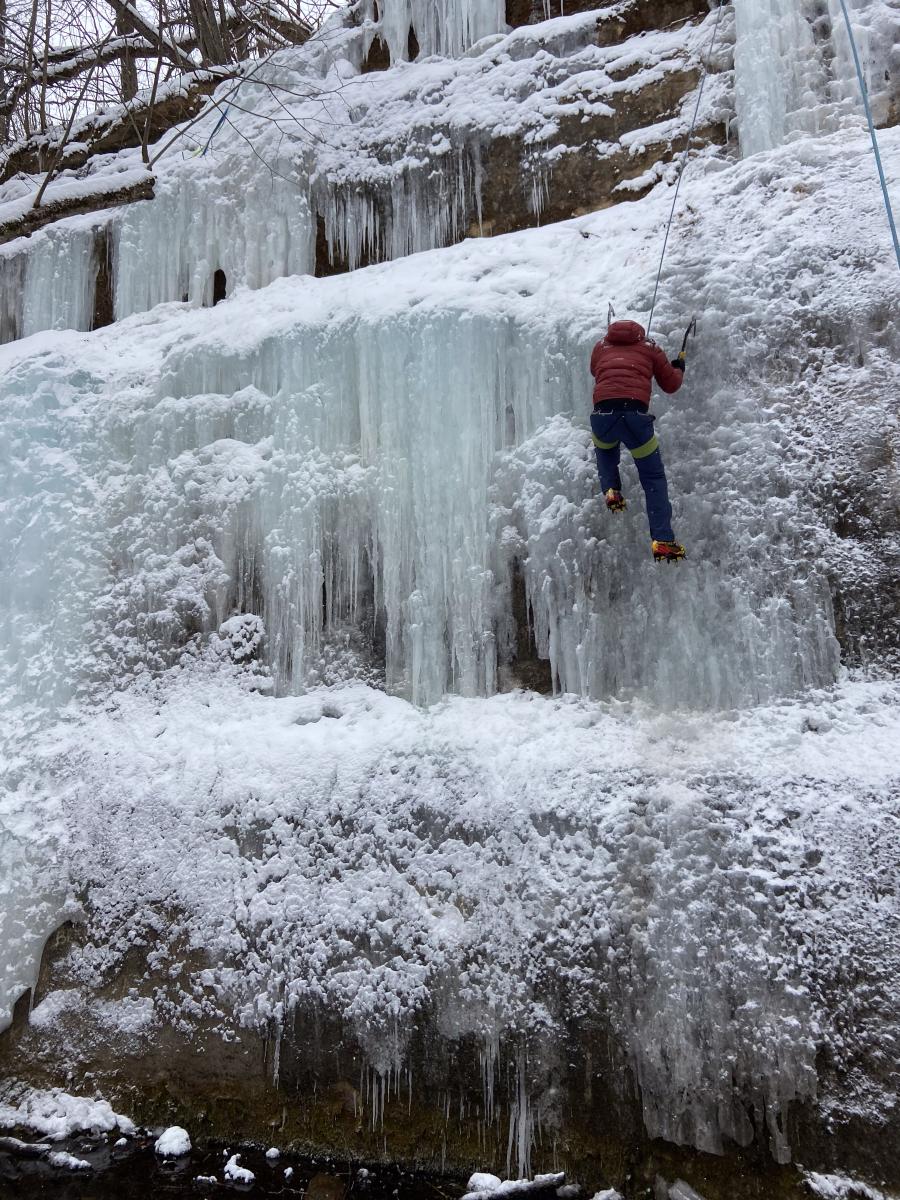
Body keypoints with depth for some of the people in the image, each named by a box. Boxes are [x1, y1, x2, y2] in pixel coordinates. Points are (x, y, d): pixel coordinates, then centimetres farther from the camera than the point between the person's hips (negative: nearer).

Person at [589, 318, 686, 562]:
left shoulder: (601, 346, 25)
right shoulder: (649, 348, 22)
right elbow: (671, 384, 27)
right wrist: (679, 368, 48)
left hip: (602, 414, 2)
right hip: (635, 415, -1)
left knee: (605, 451, 38)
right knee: (654, 478, 10)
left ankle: (611, 490, 13)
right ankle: (662, 541, 0)